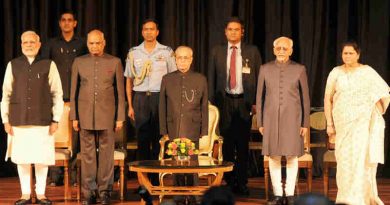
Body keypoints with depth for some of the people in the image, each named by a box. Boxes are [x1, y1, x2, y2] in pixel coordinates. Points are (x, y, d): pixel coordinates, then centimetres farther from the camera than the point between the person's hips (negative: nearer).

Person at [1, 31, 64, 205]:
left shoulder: (48, 65, 1)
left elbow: (57, 94, 2)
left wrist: (56, 119, -2)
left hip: (42, 120, -1)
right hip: (19, 120, 1)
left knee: (42, 159, 2)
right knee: (22, 159, 4)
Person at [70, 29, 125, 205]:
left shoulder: (115, 62, 4)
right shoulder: (79, 62, 7)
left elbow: (120, 92, 5)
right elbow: (73, 91, 9)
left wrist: (120, 117, 0)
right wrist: (74, 117, 5)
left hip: (107, 115, -1)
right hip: (85, 116, 1)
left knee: (106, 154, 0)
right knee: (87, 154, 2)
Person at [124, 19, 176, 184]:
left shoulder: (167, 52, 4)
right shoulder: (134, 53, 9)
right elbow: (129, 81, 11)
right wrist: (130, 106, 5)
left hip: (160, 97, -1)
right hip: (140, 98, 1)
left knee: (159, 140, -4)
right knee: (142, 139, 0)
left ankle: (157, 179, 2)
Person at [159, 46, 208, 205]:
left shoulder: (200, 79, 6)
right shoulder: (167, 79, 8)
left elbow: (204, 107, 7)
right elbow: (162, 107, 8)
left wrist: (204, 131, 2)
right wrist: (163, 131, 3)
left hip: (192, 130, -1)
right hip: (173, 130, 1)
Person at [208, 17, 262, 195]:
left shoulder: (252, 51, 4)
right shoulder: (217, 52, 7)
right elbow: (211, 78, 8)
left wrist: (257, 102, -5)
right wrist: (211, 103, 1)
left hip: (244, 102, -1)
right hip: (224, 102, 1)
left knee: (243, 144, 3)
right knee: (226, 144, 5)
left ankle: (242, 183, 11)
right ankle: (230, 182, 14)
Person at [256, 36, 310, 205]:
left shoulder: (299, 69, 0)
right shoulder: (265, 69, 4)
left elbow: (305, 98, 2)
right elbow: (260, 97, 7)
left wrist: (305, 123, -1)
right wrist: (260, 122, 3)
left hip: (292, 119, -1)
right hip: (271, 119, 1)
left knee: (292, 156, 1)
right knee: (274, 157, 2)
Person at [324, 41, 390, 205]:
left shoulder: (367, 72, 0)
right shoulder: (336, 73, 5)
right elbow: (327, 99, 5)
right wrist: (329, 123, 0)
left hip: (363, 121, -3)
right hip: (343, 122, 3)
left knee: (360, 156, -12)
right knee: (344, 159, 4)